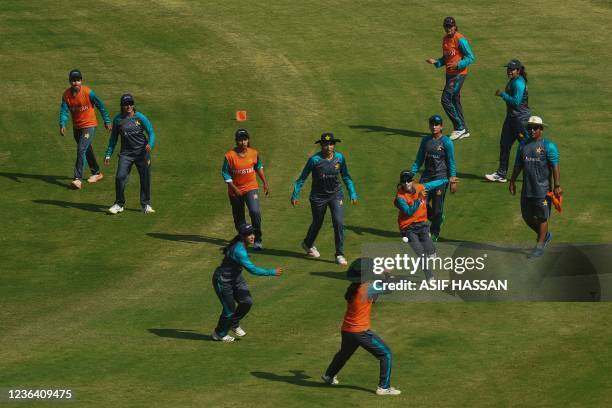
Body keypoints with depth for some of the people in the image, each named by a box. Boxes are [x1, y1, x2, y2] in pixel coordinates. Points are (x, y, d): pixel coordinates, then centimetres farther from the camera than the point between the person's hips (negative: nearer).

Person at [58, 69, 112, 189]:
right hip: (76, 126, 6)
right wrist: (62, 125, -26)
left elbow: (100, 106, -8)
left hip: (89, 125, -6)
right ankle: (96, 173, 38)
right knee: (87, 150, 19)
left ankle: (78, 179, -20)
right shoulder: (66, 95, -7)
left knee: (81, 150, -17)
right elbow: (64, 111, -9)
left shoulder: (88, 92, -18)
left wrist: (107, 121, -2)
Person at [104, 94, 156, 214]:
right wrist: (108, 154, 6)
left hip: (142, 152, -1)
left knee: (145, 178, 3)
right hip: (126, 153, 1)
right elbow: (113, 138, 10)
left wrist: (150, 144, -24)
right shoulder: (118, 120, 2)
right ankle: (119, 204, 3)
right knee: (120, 177, -12)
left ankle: (146, 205, 18)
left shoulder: (140, 117, -4)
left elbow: (151, 132, -4)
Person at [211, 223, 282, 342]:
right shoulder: (239, 250, -33)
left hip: (235, 278, 9)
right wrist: (273, 272, -30)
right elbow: (252, 269, -35)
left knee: (247, 302, 2)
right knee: (229, 309, 3)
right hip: (223, 280, -9)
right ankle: (219, 334, 28)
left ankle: (234, 324, 28)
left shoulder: (241, 244, -3)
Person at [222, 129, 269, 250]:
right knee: (238, 217, 13)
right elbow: (225, 174, -9)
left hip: (251, 188, 0)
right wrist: (234, 188, -16)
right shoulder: (230, 156, -14)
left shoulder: (254, 153, -4)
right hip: (235, 191, 0)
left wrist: (265, 183, 13)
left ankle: (257, 239, -9)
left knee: (255, 211, -21)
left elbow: (259, 168, 12)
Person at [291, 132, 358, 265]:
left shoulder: (339, 157, -5)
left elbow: (346, 177, 9)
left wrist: (352, 194, 6)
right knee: (317, 223, 15)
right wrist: (295, 195, -8)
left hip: (336, 195, 2)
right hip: (318, 197, -2)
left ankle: (339, 255, -3)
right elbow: (302, 178, -8)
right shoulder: (315, 159, -16)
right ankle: (308, 244, 46)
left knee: (339, 223, -12)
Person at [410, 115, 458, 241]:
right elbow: (419, 160, 14)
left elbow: (451, 163, -4)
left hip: (441, 177, -5)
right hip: (426, 176, 5)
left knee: (437, 206, -1)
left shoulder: (446, 142, -6)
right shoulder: (425, 140, 9)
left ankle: (435, 233, 14)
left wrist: (453, 180, -9)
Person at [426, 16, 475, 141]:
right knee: (454, 101, 12)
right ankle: (463, 131, 21)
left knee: (446, 99, -12)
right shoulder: (445, 39, 11)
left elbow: (470, 57, -14)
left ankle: (459, 127, -3)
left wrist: (458, 64, -28)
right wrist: (436, 62, 2)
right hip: (449, 74, 9)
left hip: (459, 74, -9)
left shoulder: (460, 39, -15)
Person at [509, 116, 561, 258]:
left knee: (542, 217, 0)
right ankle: (545, 235, 33)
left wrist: (557, 186, -15)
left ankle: (540, 245, 8)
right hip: (527, 188, 6)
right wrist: (512, 181, 14)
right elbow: (518, 165, 18)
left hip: (542, 189, -6)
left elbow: (555, 167, -10)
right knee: (527, 216, 11)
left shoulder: (548, 146, -7)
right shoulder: (523, 145, 10)